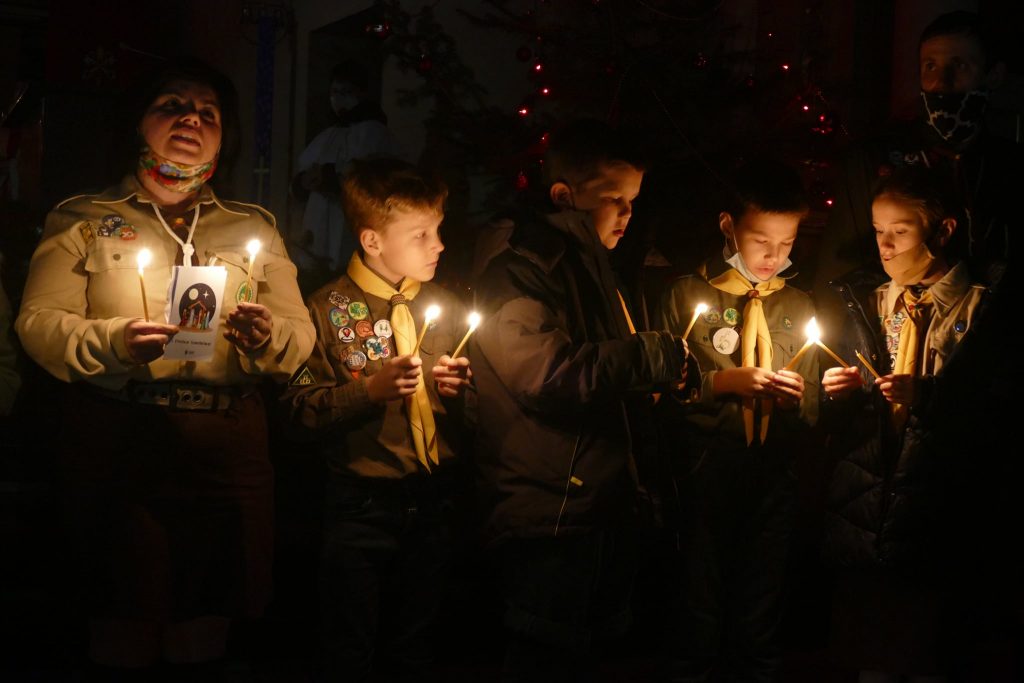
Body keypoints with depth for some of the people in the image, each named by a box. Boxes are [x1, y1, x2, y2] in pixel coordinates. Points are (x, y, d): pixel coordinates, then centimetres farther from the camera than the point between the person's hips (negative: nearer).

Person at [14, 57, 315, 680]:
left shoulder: (255, 227, 16)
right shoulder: (84, 220, 10)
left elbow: (301, 335, 9)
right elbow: (38, 323, 0)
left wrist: (267, 336, -14)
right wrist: (112, 342, -19)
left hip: (227, 454, 2)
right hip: (115, 449, -2)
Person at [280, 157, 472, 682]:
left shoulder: (443, 306, 8)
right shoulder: (330, 308, -7)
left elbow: (467, 407, 18)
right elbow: (300, 407, -12)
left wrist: (461, 386, -3)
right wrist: (368, 389, -23)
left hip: (431, 501, 4)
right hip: (362, 506, -4)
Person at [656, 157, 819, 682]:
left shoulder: (798, 307, 12)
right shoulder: (686, 295, 0)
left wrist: (796, 399, -1)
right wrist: (721, 382, -14)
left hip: (773, 486, 3)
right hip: (704, 482, -3)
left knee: (758, 636, 10)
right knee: (699, 625, 3)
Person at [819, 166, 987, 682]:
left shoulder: (982, 311, -4)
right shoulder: (863, 307, 12)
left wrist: (925, 397, -21)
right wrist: (838, 396, -5)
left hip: (934, 527, -4)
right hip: (861, 523, 4)